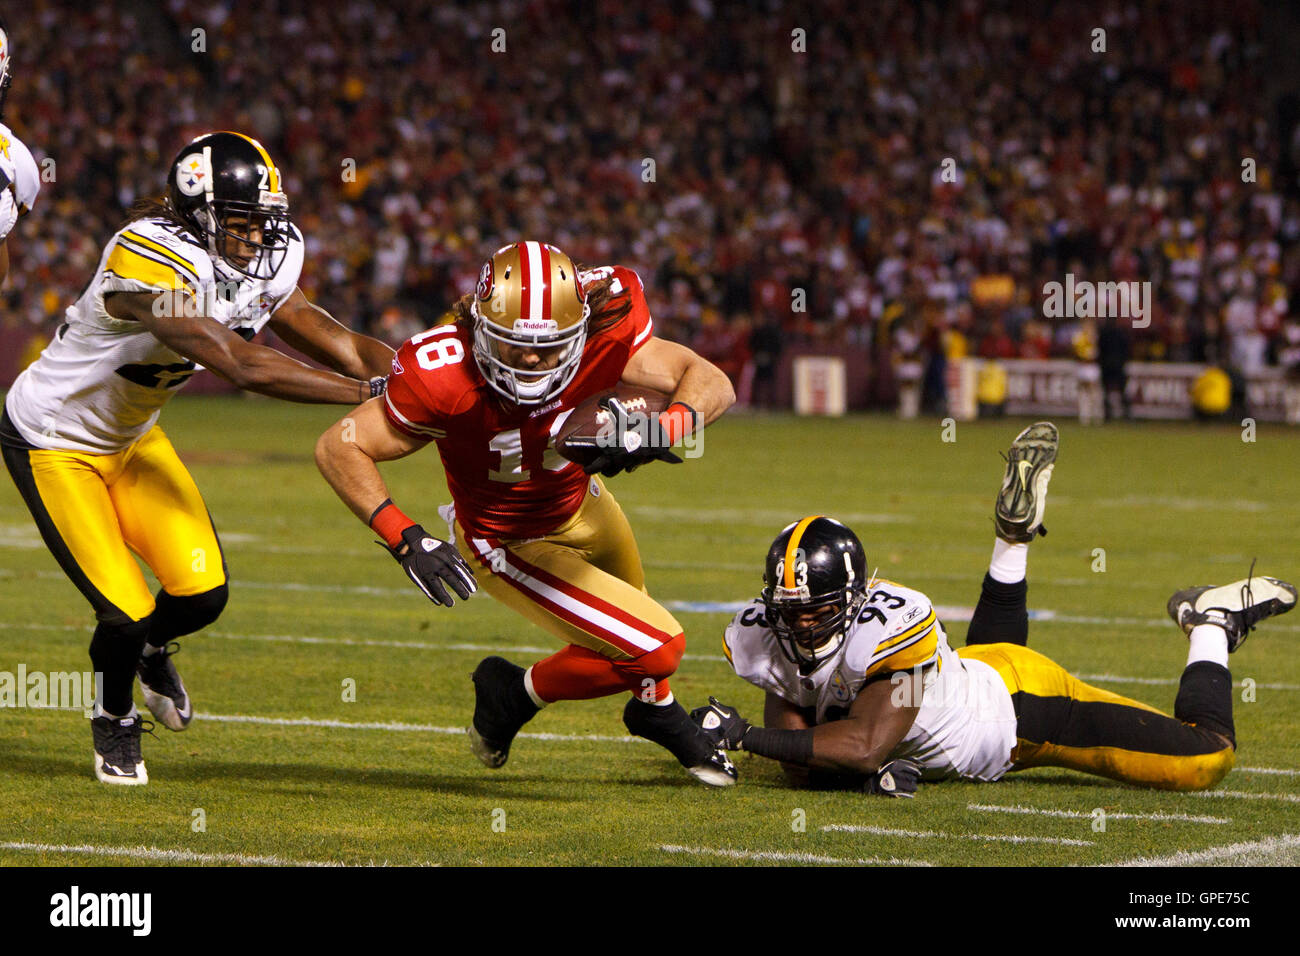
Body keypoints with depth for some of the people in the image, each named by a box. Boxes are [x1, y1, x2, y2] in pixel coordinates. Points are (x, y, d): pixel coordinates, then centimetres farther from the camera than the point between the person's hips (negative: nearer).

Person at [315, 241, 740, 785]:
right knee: (657, 650, -12)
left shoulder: (601, 334, -30)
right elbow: (339, 447, -30)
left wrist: (659, 430, -47)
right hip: (510, 546, -6)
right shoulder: (444, 378, -39)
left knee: (632, 614, 32)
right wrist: (404, 539, -40)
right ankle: (519, 694, 12)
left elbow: (713, 385, -26)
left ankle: (655, 710, 65)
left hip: (582, 503, 6)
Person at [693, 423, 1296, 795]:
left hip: (1019, 698, -7)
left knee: (1205, 759, -6)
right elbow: (802, 769, -17)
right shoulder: (767, 639, -23)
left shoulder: (890, 625, -41)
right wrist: (870, 768, -37)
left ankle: (1212, 624, 18)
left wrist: (746, 735, -48)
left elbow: (866, 745, -46)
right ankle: (1014, 532, 40)